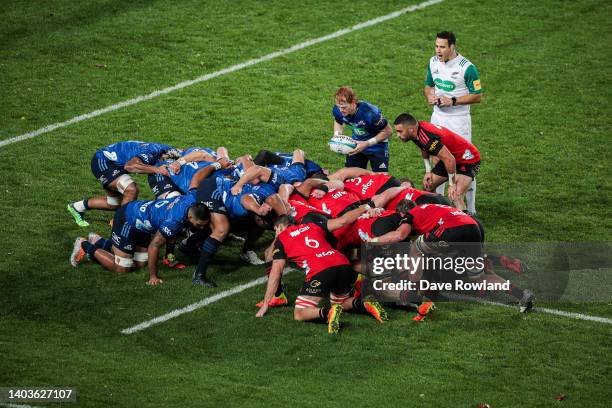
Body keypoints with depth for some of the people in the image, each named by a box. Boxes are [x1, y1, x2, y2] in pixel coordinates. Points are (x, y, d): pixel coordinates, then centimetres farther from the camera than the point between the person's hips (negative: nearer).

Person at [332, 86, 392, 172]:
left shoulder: (369, 113, -35)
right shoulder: (337, 110, -19)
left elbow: (388, 131, -21)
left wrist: (367, 144, -28)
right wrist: (337, 135, -12)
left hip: (377, 146, -5)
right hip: (356, 143, 5)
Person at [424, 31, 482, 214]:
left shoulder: (467, 68, -16)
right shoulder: (433, 62, 2)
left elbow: (477, 96, -12)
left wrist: (452, 101, -20)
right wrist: (429, 95, -6)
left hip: (459, 121, -6)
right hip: (437, 118, 6)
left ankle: (470, 210, 6)